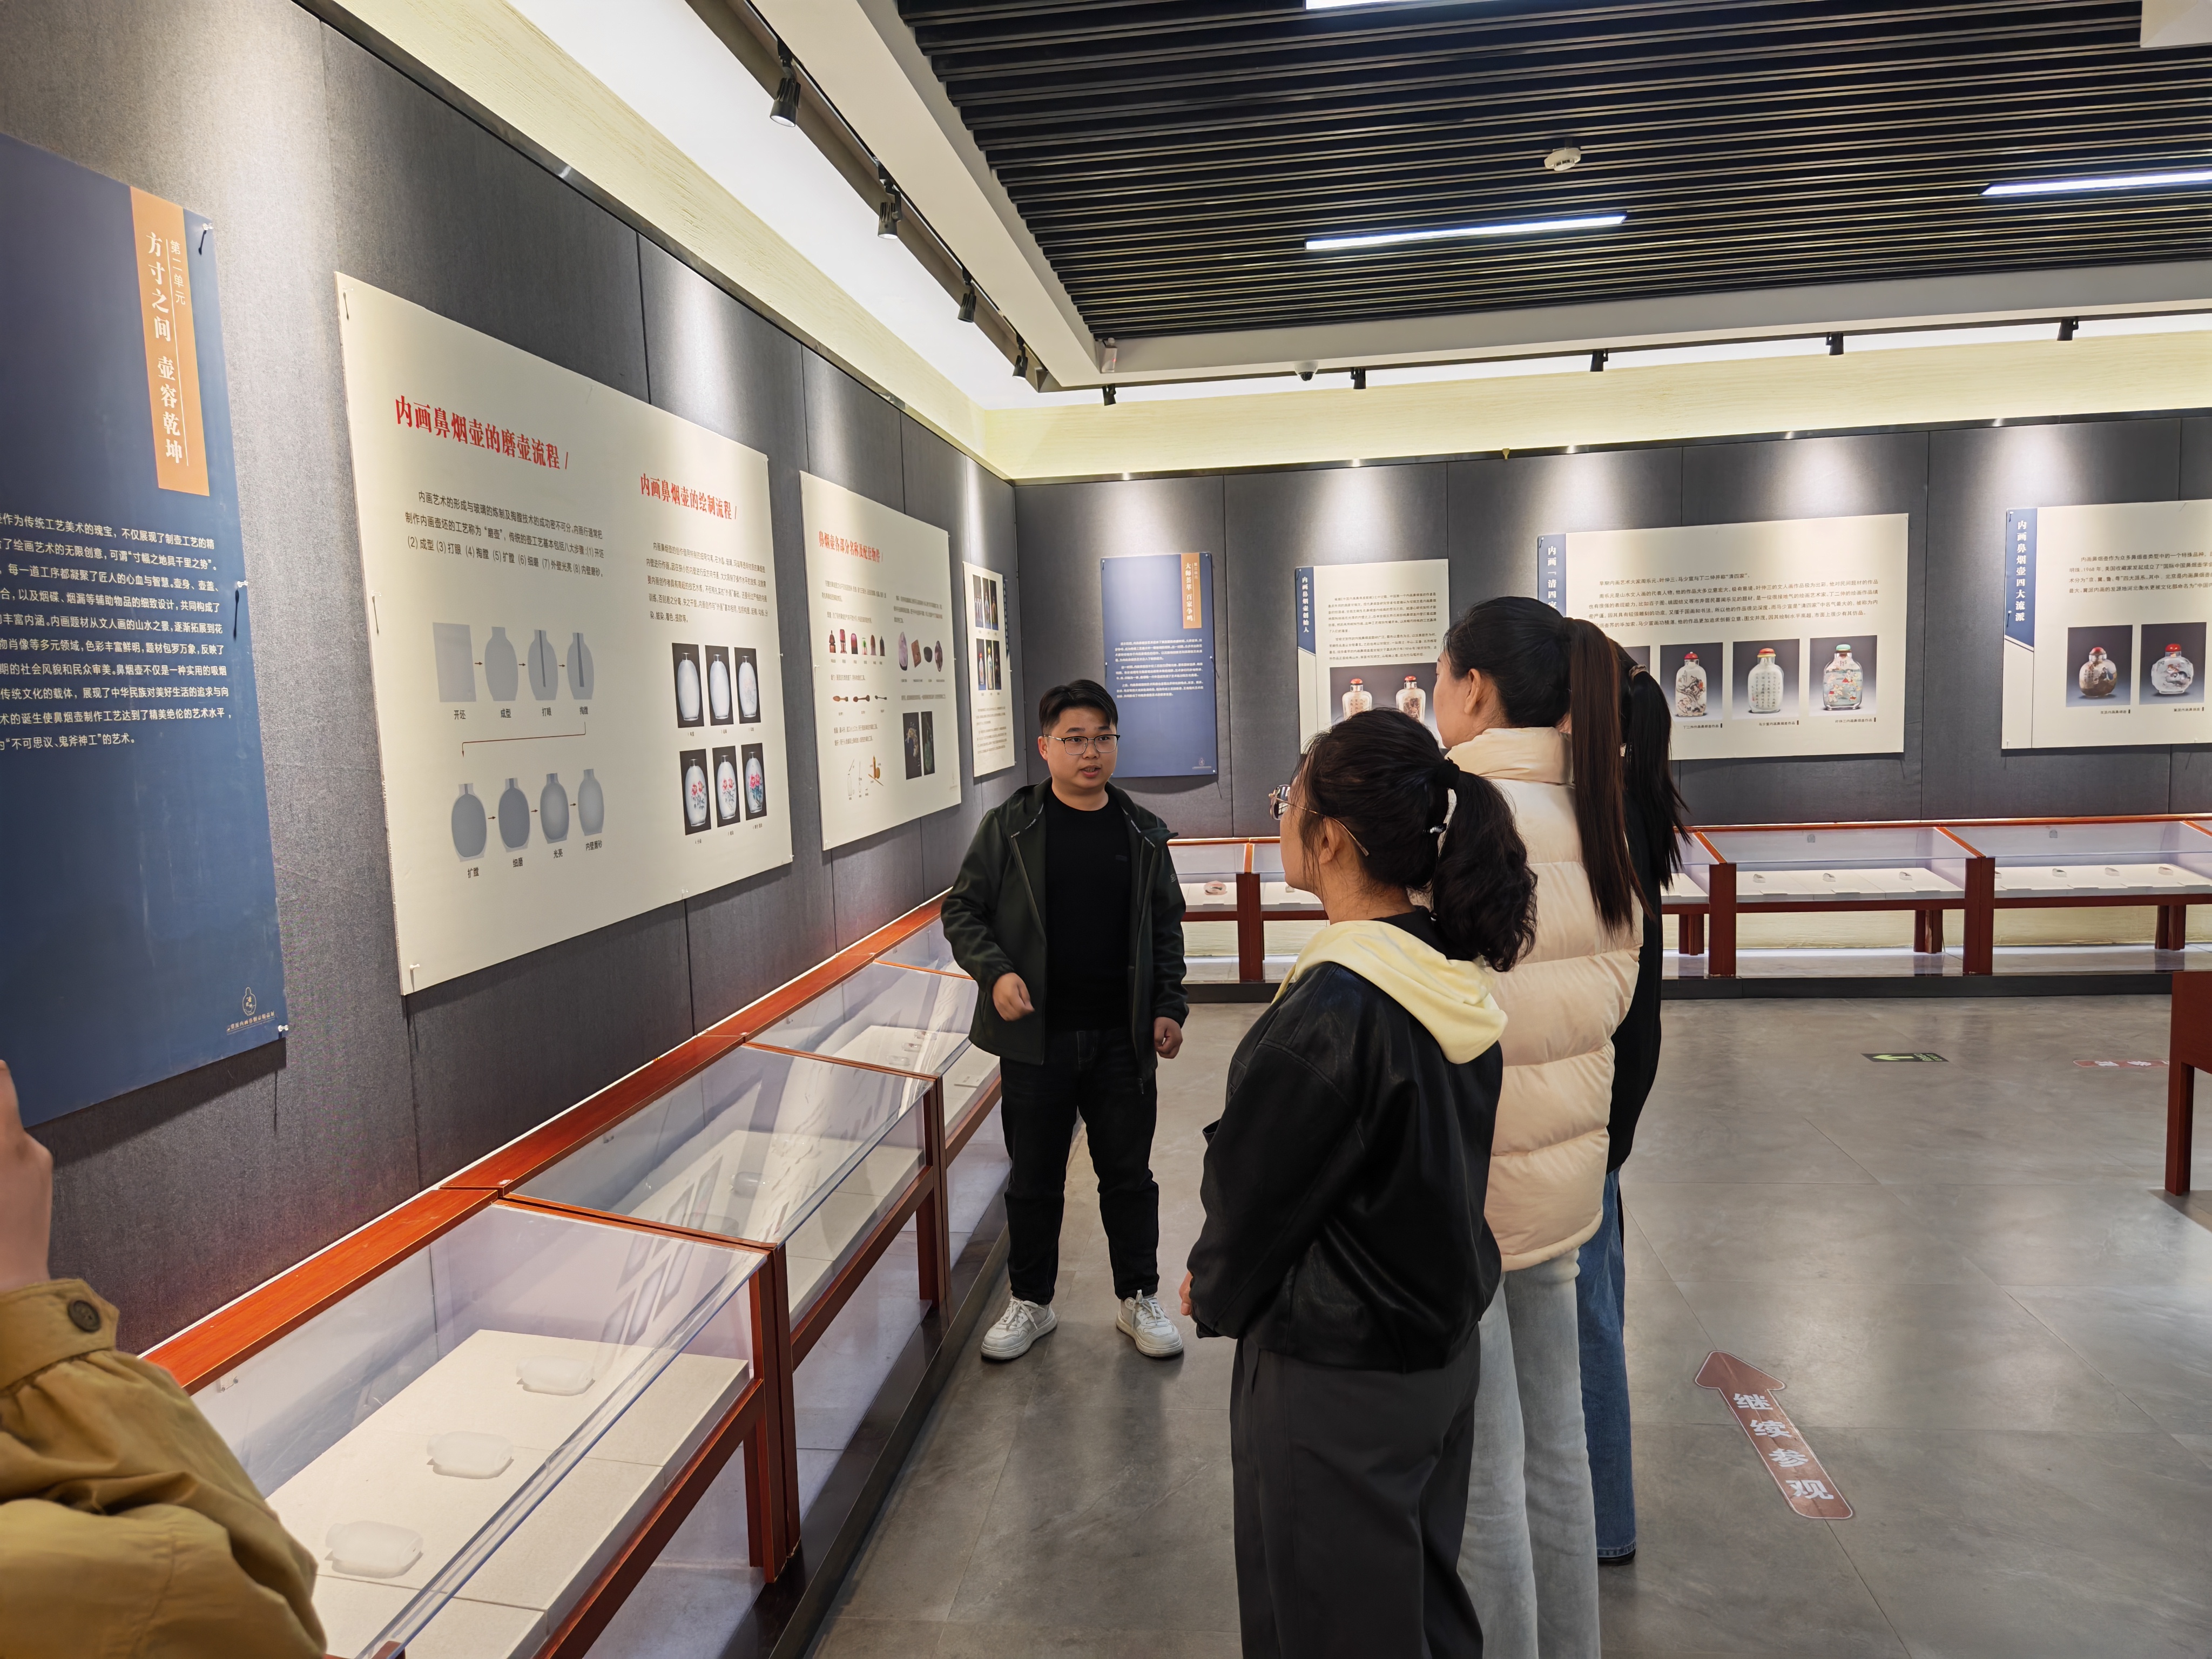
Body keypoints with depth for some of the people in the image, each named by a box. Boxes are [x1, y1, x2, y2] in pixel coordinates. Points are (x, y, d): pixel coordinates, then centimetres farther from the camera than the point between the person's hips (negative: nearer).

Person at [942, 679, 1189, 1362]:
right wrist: (996, 972, -15)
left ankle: (1139, 1299, 31)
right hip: (1035, 1036, -1)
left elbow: (1166, 924, 11)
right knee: (1034, 1178, 12)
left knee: (1129, 1175, 13)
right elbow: (962, 909, 1)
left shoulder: (1142, 832, 4)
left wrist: (1168, 1007, 4)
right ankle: (1030, 1302, 31)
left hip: (1122, 1038, 2)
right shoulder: (1010, 826, -3)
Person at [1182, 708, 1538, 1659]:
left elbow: (1254, 1189, -18)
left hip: (1337, 1379, -7)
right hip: (1446, 1351, 8)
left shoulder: (1329, 1011, -30)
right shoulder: (1458, 980, -4)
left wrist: (1214, 1293, 3)